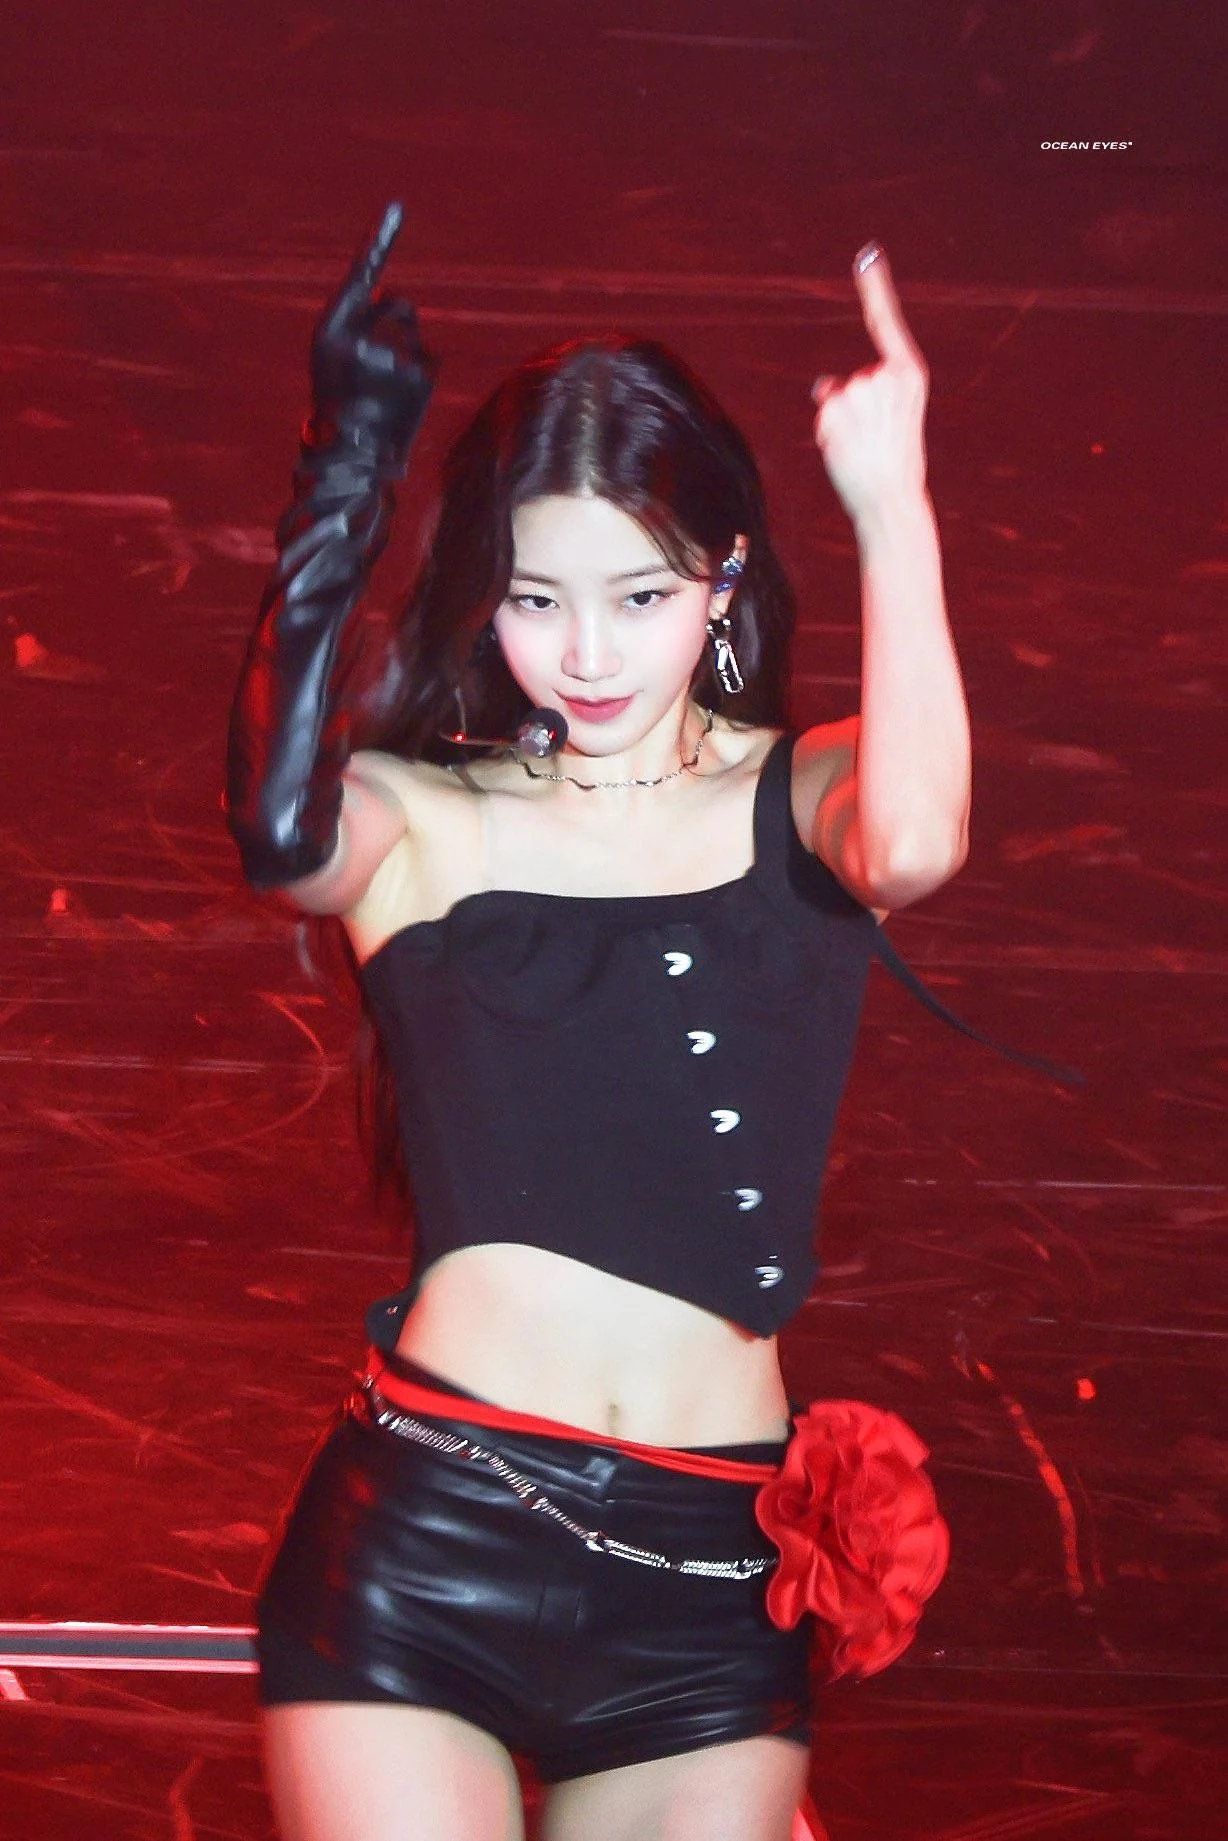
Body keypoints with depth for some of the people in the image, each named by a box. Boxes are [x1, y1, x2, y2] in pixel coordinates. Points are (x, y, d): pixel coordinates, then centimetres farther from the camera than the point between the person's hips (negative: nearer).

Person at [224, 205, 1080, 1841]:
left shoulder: (798, 800, 6)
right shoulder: (414, 818, 5)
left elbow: (911, 847, -19)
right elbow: (280, 836, -19)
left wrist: (891, 510, -13)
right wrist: (347, 483, -24)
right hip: (420, 1537, -1)